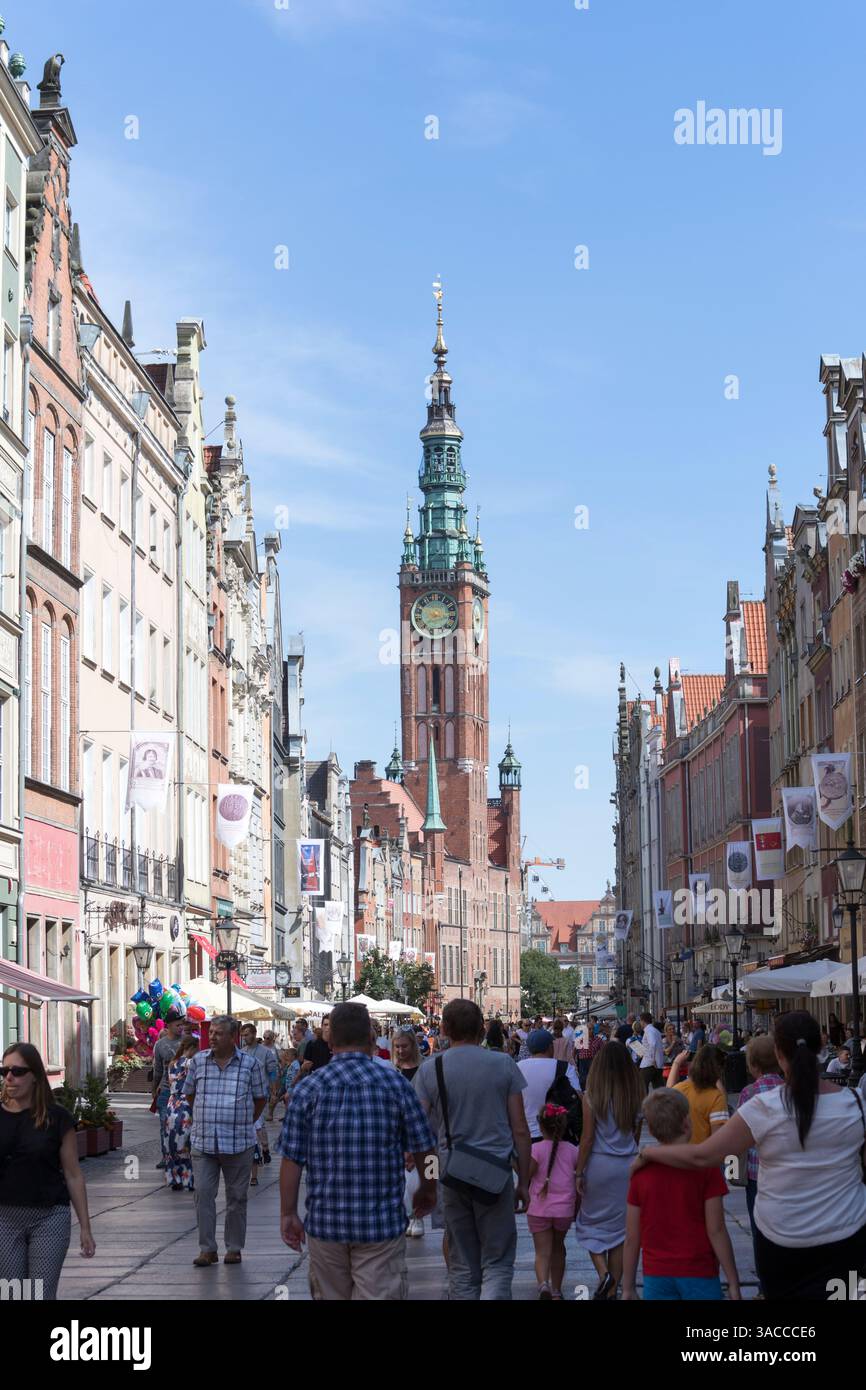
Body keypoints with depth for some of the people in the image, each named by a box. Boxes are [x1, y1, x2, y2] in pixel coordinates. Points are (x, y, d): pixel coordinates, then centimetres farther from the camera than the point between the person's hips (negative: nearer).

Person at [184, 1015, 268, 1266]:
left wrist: (245, 1123, 9)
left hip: (238, 1144, -1)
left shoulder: (250, 1063, -1)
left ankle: (234, 1248, 16)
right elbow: (189, 1093, 17)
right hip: (203, 1142, 1)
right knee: (203, 1194, -4)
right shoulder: (198, 1060, 5)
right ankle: (207, 1249, 3)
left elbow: (260, 1098, 9)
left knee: (236, 1197, 6)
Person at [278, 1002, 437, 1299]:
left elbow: (292, 1158, -4)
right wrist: (427, 1189, 21)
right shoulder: (395, 1082, -4)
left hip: (324, 1220, 2)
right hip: (383, 1220, -1)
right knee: (381, 1295, -1)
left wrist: (288, 1213, 6)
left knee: (330, 1296, 17)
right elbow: (422, 1148, 3)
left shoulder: (309, 1087, -3)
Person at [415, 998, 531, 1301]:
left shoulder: (430, 1070, -2)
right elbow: (520, 1130, 0)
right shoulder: (503, 1065, -2)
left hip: (452, 1174, 1)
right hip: (497, 1175, -1)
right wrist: (524, 1182, 8)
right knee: (497, 1263, 4)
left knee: (462, 1266, 12)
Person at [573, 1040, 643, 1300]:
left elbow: (588, 1137, -9)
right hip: (628, 1166, 3)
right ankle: (613, 1289, 11)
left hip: (599, 1163, -3)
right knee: (620, 1227, 10)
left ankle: (603, 1273, -8)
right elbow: (636, 1135, 7)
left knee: (591, 1223, 13)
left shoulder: (592, 1096, -10)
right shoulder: (635, 1096, 0)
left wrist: (579, 1172, -3)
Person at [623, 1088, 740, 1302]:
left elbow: (632, 1238, 1)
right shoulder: (705, 1167, -8)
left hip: (655, 1276, 3)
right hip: (699, 1274, -3)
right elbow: (716, 1230, -10)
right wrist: (733, 1284, -5)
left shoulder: (640, 1171, -1)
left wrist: (628, 1289, 9)